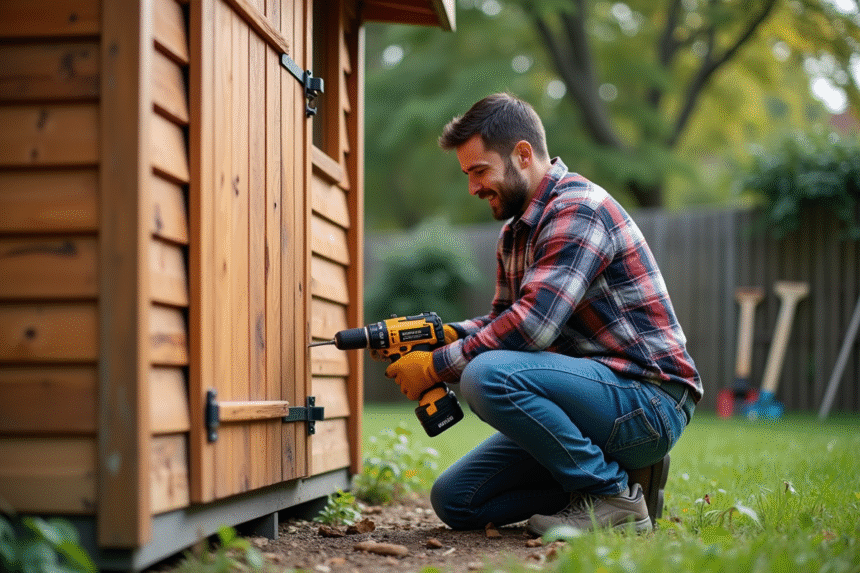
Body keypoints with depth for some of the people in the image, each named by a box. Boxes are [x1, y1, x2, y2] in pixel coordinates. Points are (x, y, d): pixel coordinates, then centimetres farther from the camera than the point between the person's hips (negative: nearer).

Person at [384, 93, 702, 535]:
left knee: (488, 375, -31)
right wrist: (443, 333, -3)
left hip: (650, 401, -10)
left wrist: (436, 366, -17)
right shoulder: (515, 232, 16)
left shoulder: (578, 208, -16)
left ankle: (612, 493, -15)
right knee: (454, 501, 2)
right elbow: (503, 319, 17)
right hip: (598, 393, 10)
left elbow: (532, 324, -25)